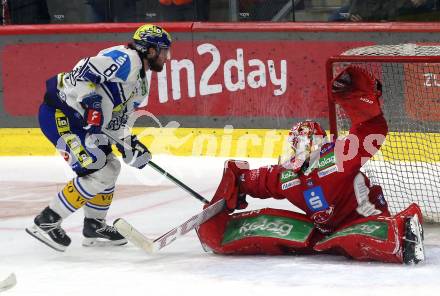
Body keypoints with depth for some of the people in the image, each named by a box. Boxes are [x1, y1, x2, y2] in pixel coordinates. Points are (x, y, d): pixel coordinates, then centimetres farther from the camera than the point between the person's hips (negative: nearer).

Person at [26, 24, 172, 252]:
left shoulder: (140, 84, 19)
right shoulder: (125, 59, -14)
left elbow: (118, 119, 20)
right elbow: (82, 72, -24)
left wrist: (130, 145, 6)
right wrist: (91, 102, -30)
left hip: (77, 120, 11)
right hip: (59, 113, -11)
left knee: (110, 167, 17)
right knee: (97, 173, -14)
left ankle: (94, 227, 28)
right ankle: (46, 222, -10)